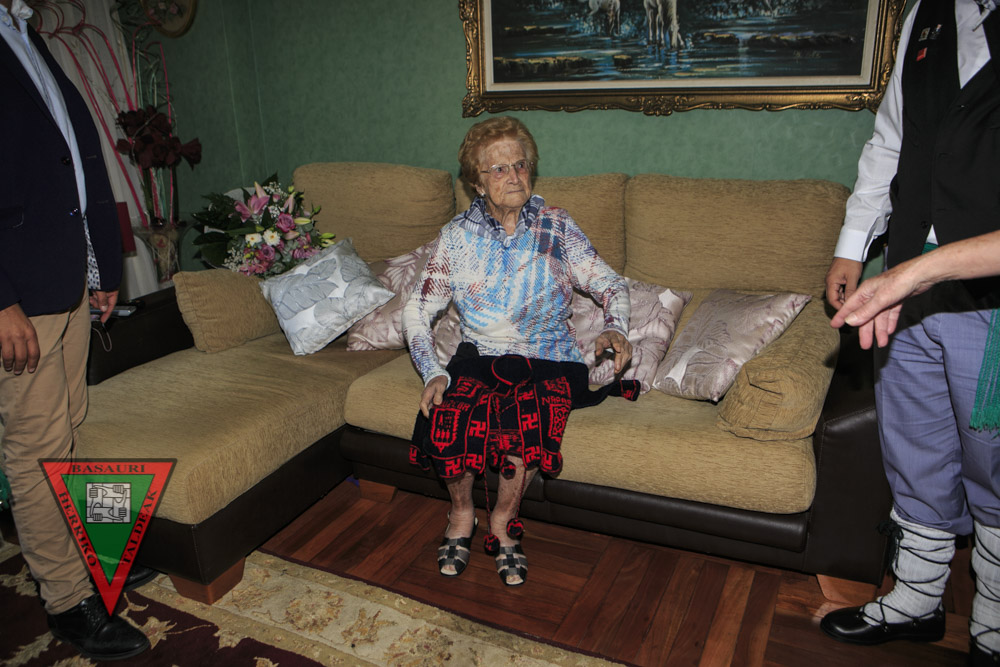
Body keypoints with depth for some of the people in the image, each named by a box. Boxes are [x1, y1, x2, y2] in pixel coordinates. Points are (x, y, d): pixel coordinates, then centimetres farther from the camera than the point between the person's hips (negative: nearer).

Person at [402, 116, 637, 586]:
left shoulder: (557, 227, 4)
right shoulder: (457, 236, 3)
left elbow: (609, 284, 5)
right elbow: (417, 309, 2)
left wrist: (615, 328, -17)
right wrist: (432, 373, -13)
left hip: (548, 360, -1)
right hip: (479, 357, 1)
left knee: (527, 420, -32)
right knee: (446, 414, -29)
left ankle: (502, 520, -2)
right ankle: (461, 513, 1)